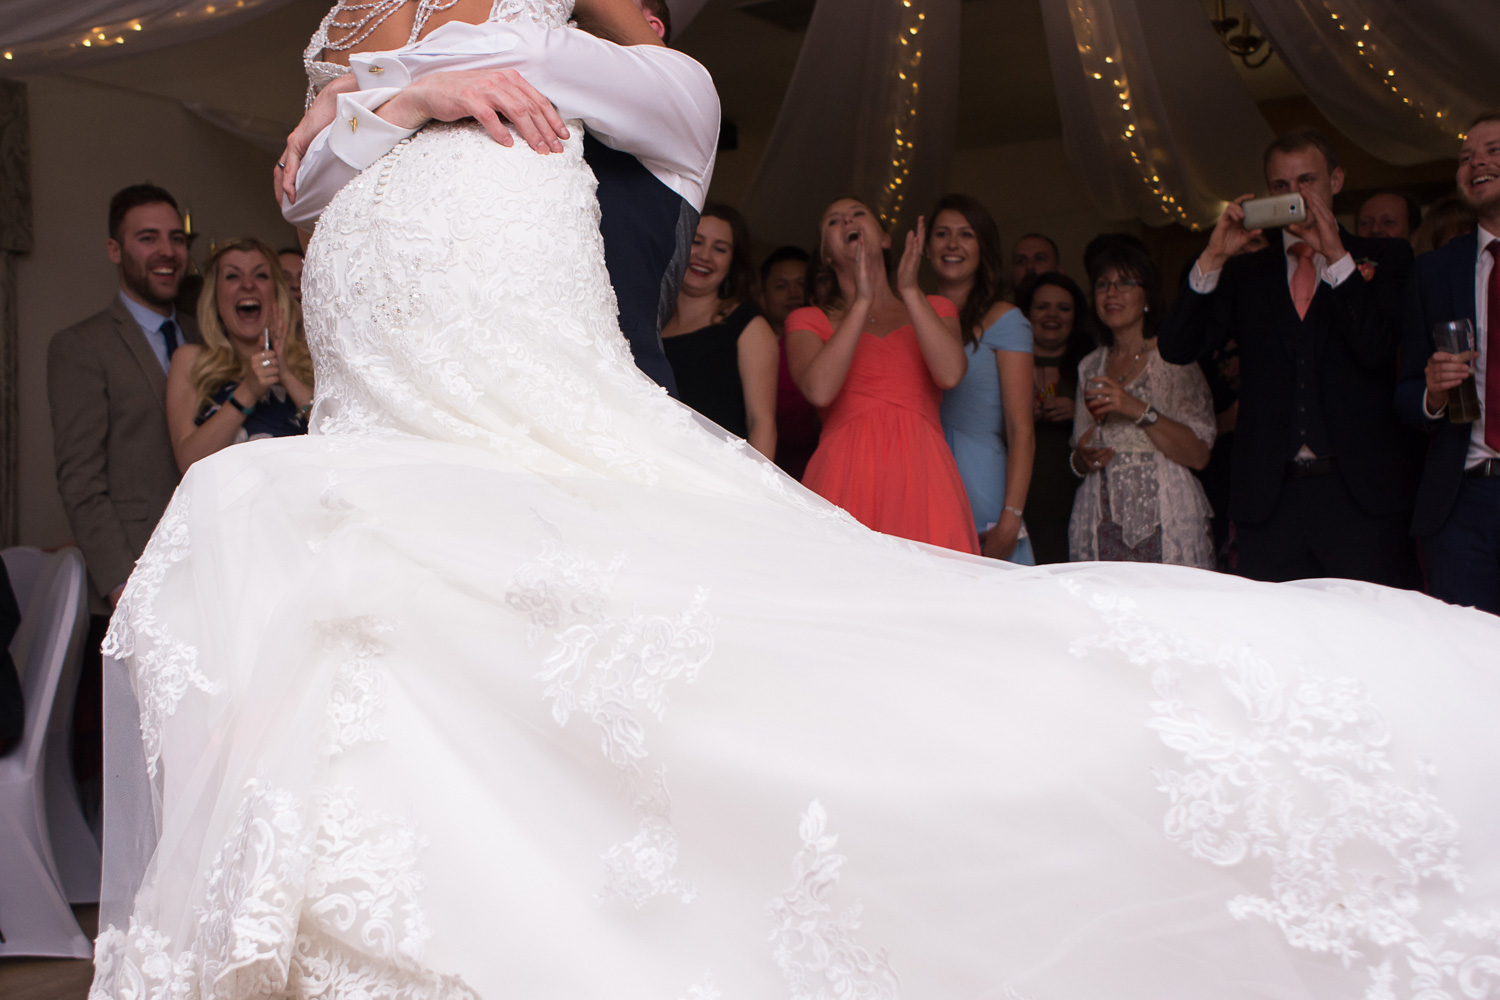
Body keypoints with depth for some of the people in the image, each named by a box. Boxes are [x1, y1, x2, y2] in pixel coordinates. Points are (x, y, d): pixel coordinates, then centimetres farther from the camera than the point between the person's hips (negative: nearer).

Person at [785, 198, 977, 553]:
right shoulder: (807, 321, 16)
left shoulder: (933, 309, 21)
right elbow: (819, 390, -6)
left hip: (920, 480, 1)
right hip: (844, 479, -1)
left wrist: (909, 290, -1)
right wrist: (862, 301, -3)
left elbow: (951, 374, -1)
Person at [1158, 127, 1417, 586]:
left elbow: (1376, 349, -8)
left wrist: (1336, 254, -10)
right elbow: (1176, 349, 1)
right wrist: (1214, 257, -7)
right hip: (1268, 498, 2)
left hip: (1359, 492, -1)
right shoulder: (1244, 273, 15)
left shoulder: (1384, 258, 9)